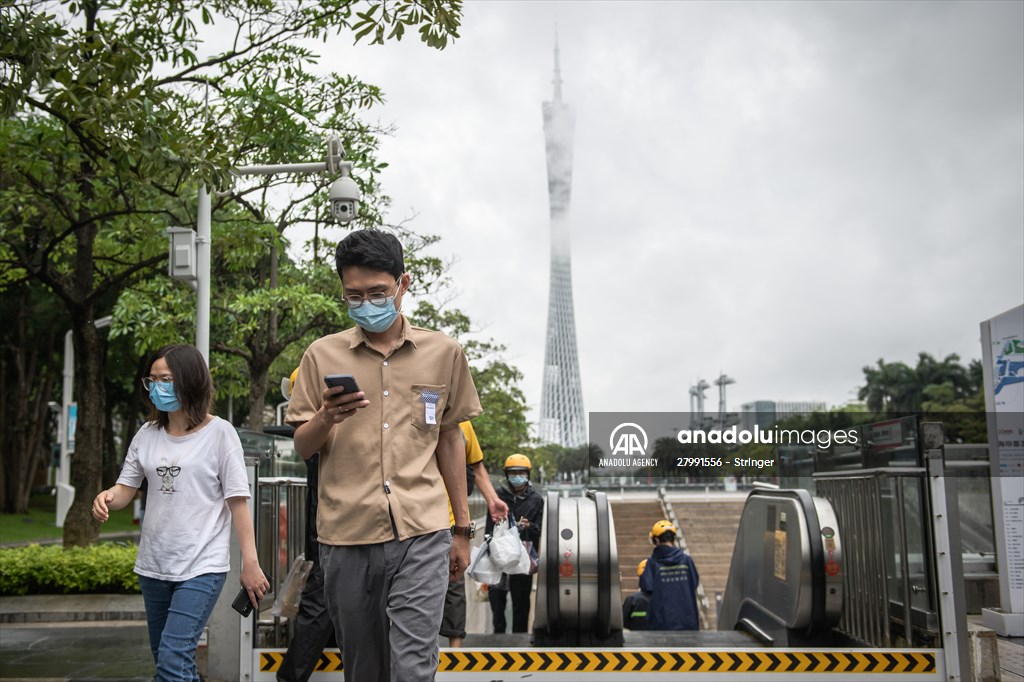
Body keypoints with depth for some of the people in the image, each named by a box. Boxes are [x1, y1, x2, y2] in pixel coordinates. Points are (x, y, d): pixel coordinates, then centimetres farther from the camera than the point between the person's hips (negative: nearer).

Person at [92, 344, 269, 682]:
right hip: (153, 565, 6)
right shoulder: (147, 435, 7)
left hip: (202, 567, -6)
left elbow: (237, 501, -7)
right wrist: (108, 498, -17)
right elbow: (126, 489, 8)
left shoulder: (219, 433, -6)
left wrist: (250, 563, -10)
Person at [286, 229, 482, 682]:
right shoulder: (322, 355, 4)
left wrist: (462, 529, 14)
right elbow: (302, 449, 7)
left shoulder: (443, 353, 6)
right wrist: (326, 418, -16)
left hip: (421, 536, -1)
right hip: (346, 538, 1)